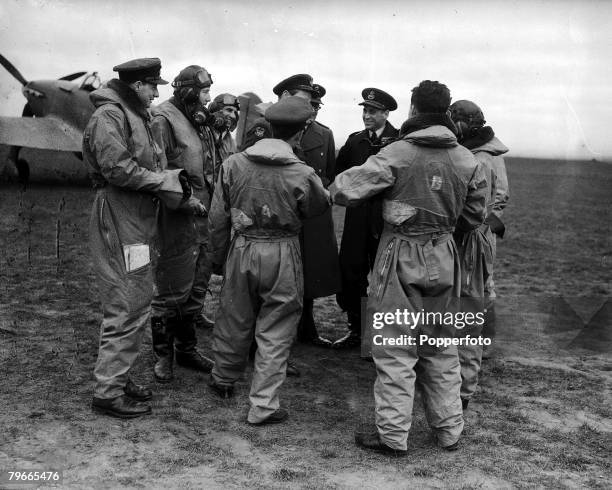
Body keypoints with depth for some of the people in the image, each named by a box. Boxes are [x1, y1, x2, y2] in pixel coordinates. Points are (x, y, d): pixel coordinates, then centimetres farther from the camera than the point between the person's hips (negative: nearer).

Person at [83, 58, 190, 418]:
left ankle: (119, 377, 28)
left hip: (139, 222, 11)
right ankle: (108, 392, 3)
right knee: (127, 308, -7)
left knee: (140, 303, 16)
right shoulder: (109, 115, -12)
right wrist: (164, 181, -14)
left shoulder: (137, 116, 20)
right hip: (119, 221, -11)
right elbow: (117, 168, -22)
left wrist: (171, 179, -1)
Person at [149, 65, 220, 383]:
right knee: (173, 290, -1)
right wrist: (184, 199, -21)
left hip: (204, 216, 9)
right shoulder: (163, 120, -11)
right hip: (179, 219, -9)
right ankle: (163, 355, 13)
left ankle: (187, 349, 28)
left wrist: (214, 199, 11)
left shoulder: (200, 123, 16)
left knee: (197, 287, 15)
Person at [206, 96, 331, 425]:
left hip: (241, 249, 3)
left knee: (234, 320, 21)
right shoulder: (303, 174, -15)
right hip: (282, 255, -3)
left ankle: (223, 380, 44)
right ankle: (263, 406, 14)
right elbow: (320, 207, 4)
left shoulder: (233, 164, -5)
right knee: (275, 331, 8)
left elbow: (217, 219, 2)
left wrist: (218, 258, 14)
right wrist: (321, 186, 21)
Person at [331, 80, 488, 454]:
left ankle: (393, 434, 12)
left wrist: (346, 177, 6)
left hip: (403, 257, -5)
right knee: (442, 348, 17)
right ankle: (449, 430, 27)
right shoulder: (467, 160, 0)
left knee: (395, 350, 5)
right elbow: (474, 217, 8)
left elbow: (343, 191, -16)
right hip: (444, 258, 5)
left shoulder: (397, 154, -14)